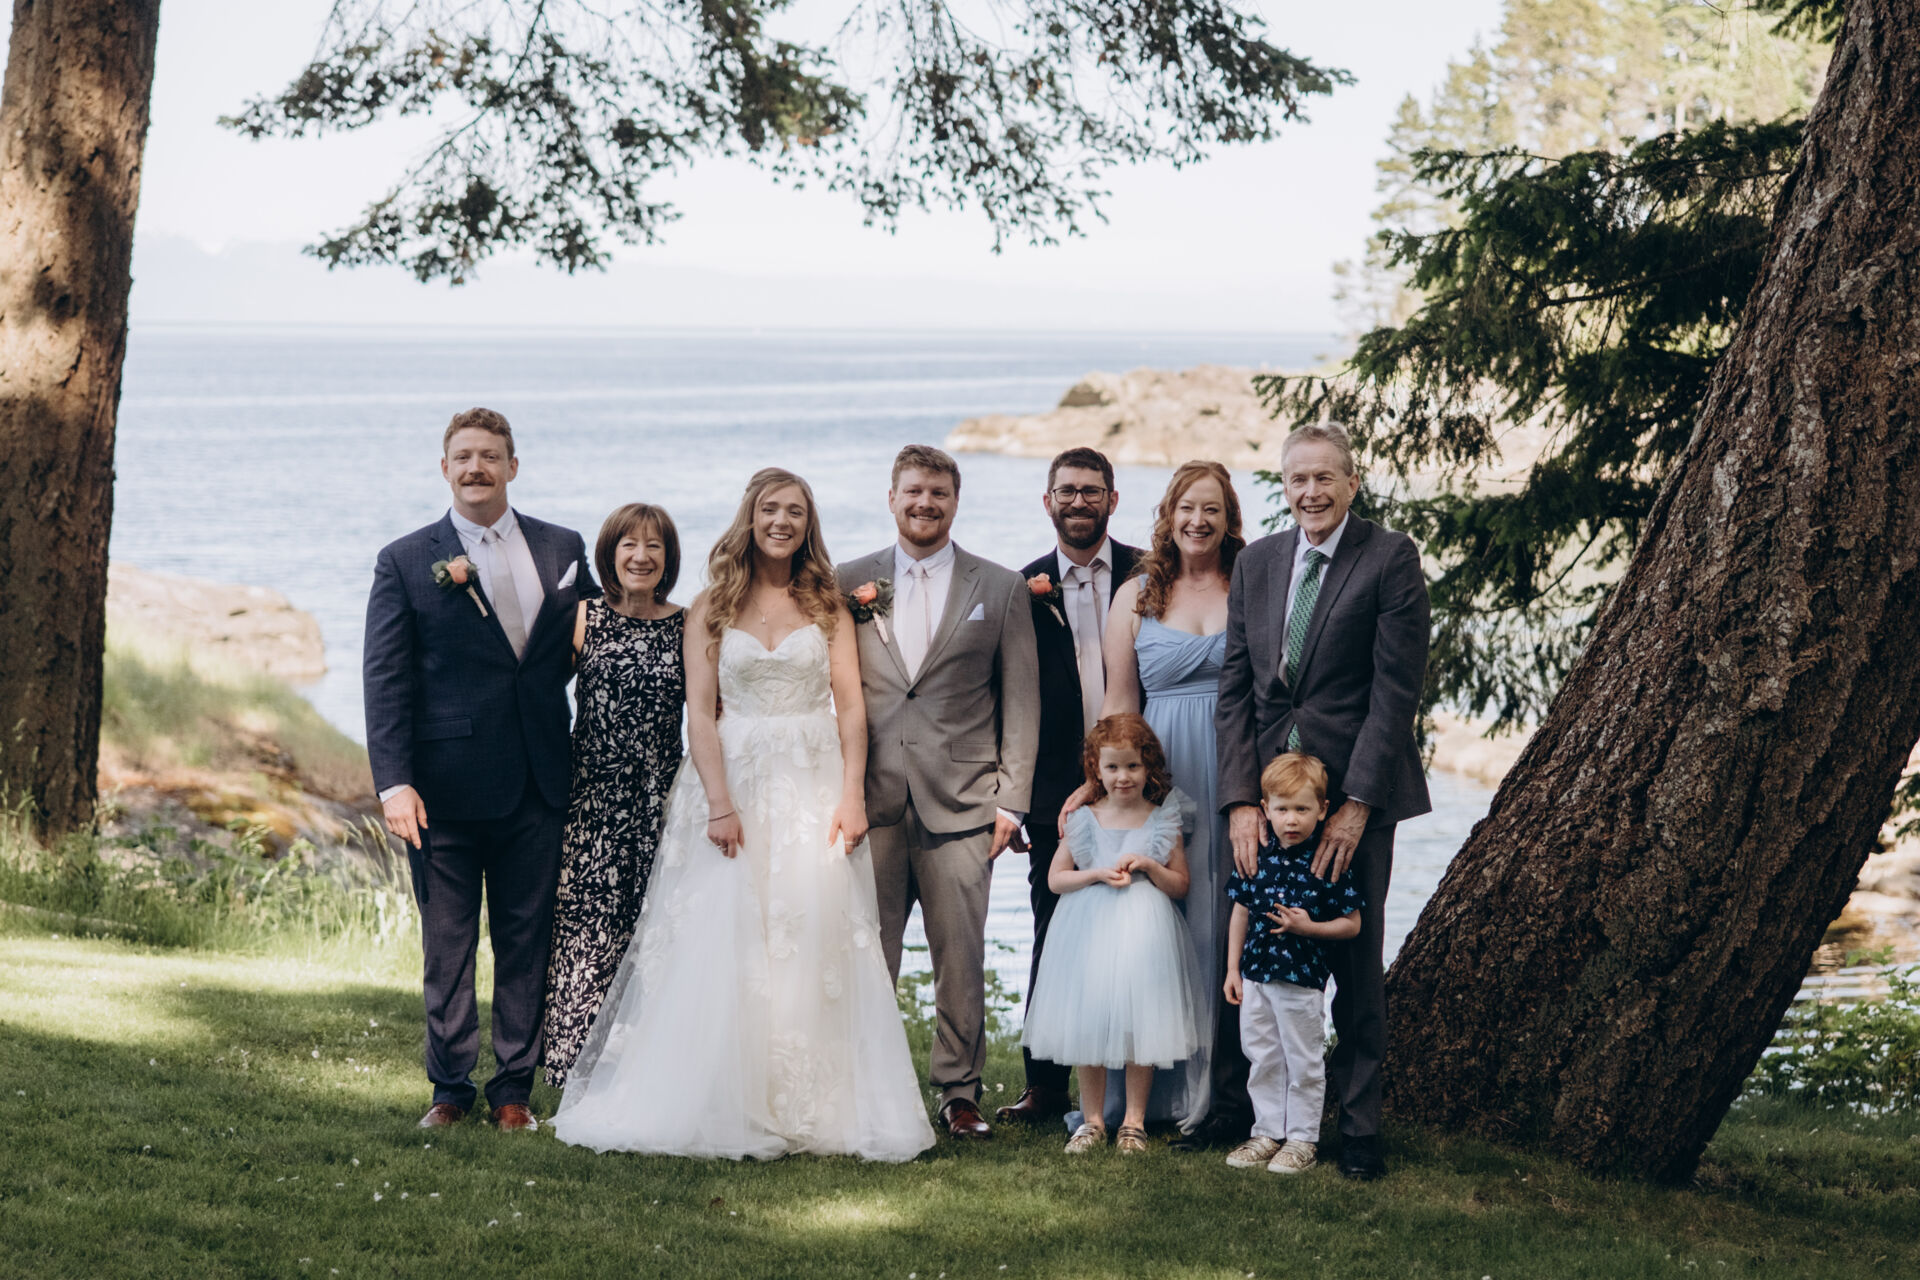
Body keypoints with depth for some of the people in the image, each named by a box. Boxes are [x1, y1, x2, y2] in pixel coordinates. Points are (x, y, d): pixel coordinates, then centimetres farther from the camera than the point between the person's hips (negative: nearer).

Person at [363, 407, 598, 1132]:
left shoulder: (563, 550, 9)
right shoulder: (404, 563, 1)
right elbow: (385, 682, -3)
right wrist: (394, 783, -12)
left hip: (538, 785, 2)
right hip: (446, 786, -2)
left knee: (527, 941, 7)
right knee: (447, 945, 5)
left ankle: (514, 1088, 16)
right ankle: (451, 1089, 17)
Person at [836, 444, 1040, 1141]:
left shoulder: (1001, 589, 7)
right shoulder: (849, 583, 9)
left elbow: (1021, 701, 5)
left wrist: (1011, 799, -1)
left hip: (960, 801, -1)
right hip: (872, 798, 1)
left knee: (961, 958, 2)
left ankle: (959, 1090, 13)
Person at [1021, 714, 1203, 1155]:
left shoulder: (1162, 821, 3)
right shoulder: (1084, 821, 4)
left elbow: (1181, 886, 5)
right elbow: (1055, 878, 6)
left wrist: (1149, 865, -12)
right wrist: (1098, 874, -9)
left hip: (1143, 934, -1)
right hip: (1090, 932, 1)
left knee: (1138, 1023, -1)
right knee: (1087, 1027, 2)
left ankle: (1134, 1120, 9)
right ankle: (1093, 1119, 13)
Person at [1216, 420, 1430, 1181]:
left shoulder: (1390, 559, -4)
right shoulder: (1256, 563, 10)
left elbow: (1396, 689, -9)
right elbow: (1235, 689, 8)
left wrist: (1356, 803, -13)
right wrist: (1240, 799, -3)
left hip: (1353, 789, -4)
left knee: (1356, 962, 3)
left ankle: (1357, 1124, 12)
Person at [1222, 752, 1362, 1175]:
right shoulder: (1256, 858, 1)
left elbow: (1351, 923, -6)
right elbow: (1241, 913, 10)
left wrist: (1308, 927, -21)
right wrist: (1232, 969, 9)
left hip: (1303, 980, -4)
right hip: (1256, 977, 4)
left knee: (1303, 1063, 5)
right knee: (1263, 1060, 13)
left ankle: (1301, 1140, 16)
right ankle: (1268, 1132, 25)